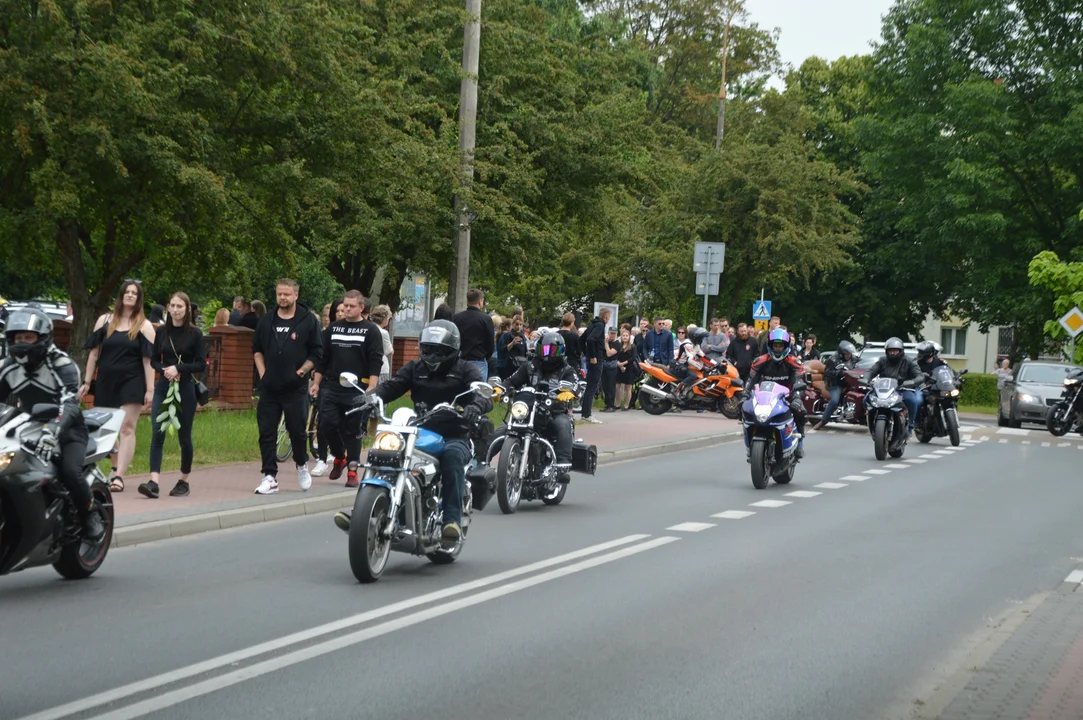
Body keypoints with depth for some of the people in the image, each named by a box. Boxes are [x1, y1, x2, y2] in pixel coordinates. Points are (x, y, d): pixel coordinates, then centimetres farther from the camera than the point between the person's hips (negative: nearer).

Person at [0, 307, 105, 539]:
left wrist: (52, 431, -52)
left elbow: (70, 403, -33)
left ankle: (90, 515, -4)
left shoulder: (62, 364, -18)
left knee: (69, 472, -30)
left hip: (67, 429, -6)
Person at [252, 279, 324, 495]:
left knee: (297, 431, 3)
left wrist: (301, 371, -8)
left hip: (295, 388, -3)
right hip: (269, 387, 3)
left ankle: (302, 465, 29)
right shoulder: (267, 321, 8)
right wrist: (262, 372, 8)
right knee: (267, 433, 0)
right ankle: (269, 477, 4)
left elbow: (316, 352, 2)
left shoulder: (308, 321, -2)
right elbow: (257, 348, 19)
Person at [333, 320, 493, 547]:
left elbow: (485, 396, -12)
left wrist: (475, 406, -38)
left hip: (454, 437, -4)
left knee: (452, 457, -38)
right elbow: (391, 386, 2)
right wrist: (370, 397, -21)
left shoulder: (465, 371, 5)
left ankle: (452, 520, -42)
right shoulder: (414, 368, 17)